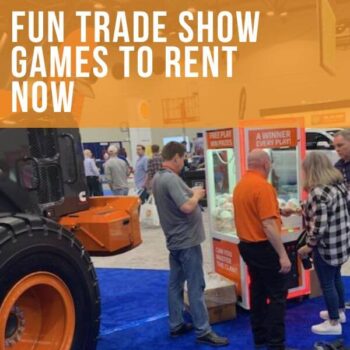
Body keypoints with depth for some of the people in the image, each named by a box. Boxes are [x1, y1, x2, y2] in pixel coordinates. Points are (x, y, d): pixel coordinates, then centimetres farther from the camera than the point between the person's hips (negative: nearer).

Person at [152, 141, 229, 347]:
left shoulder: (158, 178, 8)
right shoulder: (171, 179, -23)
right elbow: (187, 207, -30)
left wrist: (190, 192, 7)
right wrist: (196, 195, -12)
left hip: (175, 240, 10)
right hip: (187, 240, -10)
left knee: (175, 284, 15)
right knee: (196, 286, -2)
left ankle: (176, 325, 24)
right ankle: (203, 331, 6)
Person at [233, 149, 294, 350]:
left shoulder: (240, 185, 7)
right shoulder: (263, 186, -20)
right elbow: (268, 225, -25)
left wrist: (278, 211, 27)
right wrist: (283, 254, -21)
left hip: (247, 246, 9)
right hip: (264, 248, -9)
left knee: (258, 291, 17)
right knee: (277, 295, 1)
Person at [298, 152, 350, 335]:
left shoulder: (318, 193, -25)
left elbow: (319, 227, -25)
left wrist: (308, 246, -13)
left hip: (326, 246, -9)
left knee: (327, 283, 7)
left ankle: (334, 323, 20)